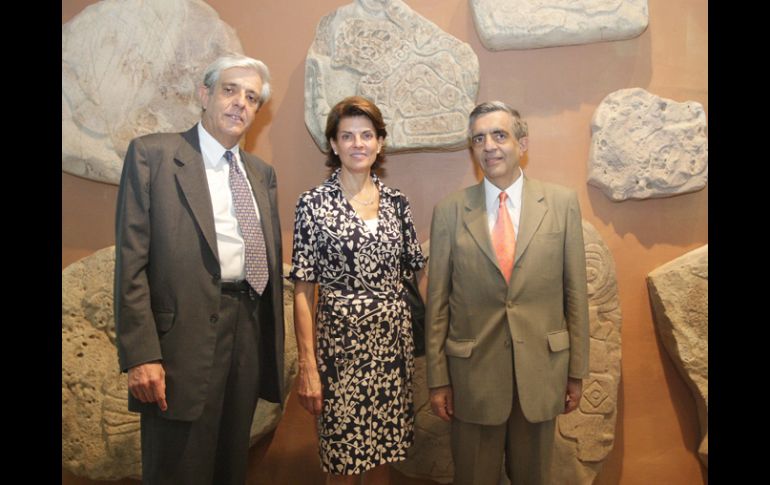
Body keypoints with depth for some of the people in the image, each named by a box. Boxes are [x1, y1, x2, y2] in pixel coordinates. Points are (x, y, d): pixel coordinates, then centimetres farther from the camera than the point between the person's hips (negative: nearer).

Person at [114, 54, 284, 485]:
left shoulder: (263, 173, 14)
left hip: (250, 331, 5)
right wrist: (141, 354, -15)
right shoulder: (152, 154, -3)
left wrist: (274, 345, 12)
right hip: (187, 335, -5)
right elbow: (131, 261, -9)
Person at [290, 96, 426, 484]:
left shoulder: (396, 202, 5)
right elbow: (303, 291, -7)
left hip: (393, 339, 3)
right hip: (340, 340, -3)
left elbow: (418, 271, 10)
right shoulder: (313, 203, -6)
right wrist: (307, 365, -11)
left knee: (384, 449, 16)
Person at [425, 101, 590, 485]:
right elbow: (437, 302, -2)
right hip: (473, 373, 0)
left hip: (541, 370, 1)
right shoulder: (449, 212, -4)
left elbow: (575, 291, 1)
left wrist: (577, 370, 3)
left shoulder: (561, 203, -1)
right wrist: (438, 380, -2)